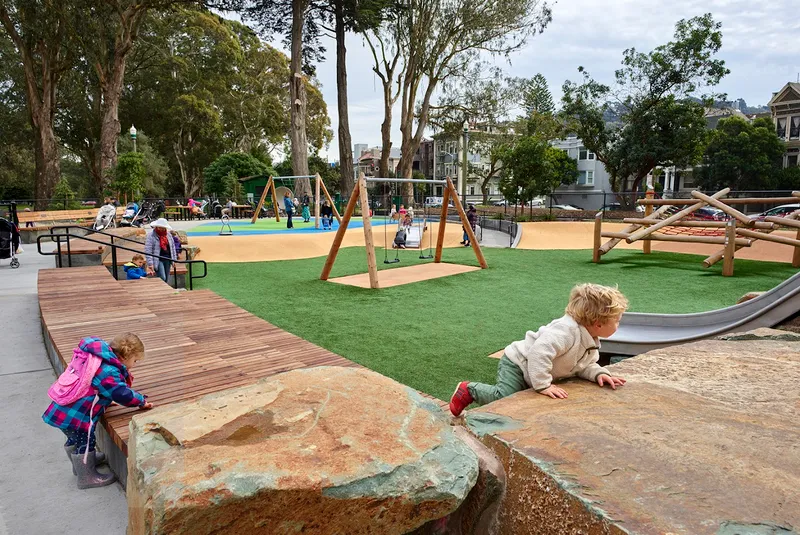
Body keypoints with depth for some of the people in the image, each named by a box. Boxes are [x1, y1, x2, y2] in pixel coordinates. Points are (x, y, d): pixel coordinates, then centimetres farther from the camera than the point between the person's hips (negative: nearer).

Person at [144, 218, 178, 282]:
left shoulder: (168, 235, 9)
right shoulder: (151, 236, -9)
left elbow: (172, 247, 17)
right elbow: (148, 251, -14)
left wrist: (174, 260, 12)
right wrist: (150, 264, -20)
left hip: (167, 259, 6)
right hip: (158, 260, -6)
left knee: (166, 279, 9)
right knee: (162, 278, -15)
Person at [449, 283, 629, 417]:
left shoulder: (592, 342, 0)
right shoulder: (567, 330, -33)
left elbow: (585, 365, 8)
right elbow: (539, 352, -42)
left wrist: (599, 374, -12)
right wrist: (543, 385, -39)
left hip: (533, 374, 10)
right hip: (517, 364, -10)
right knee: (505, 399, -23)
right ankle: (469, 389, 1)